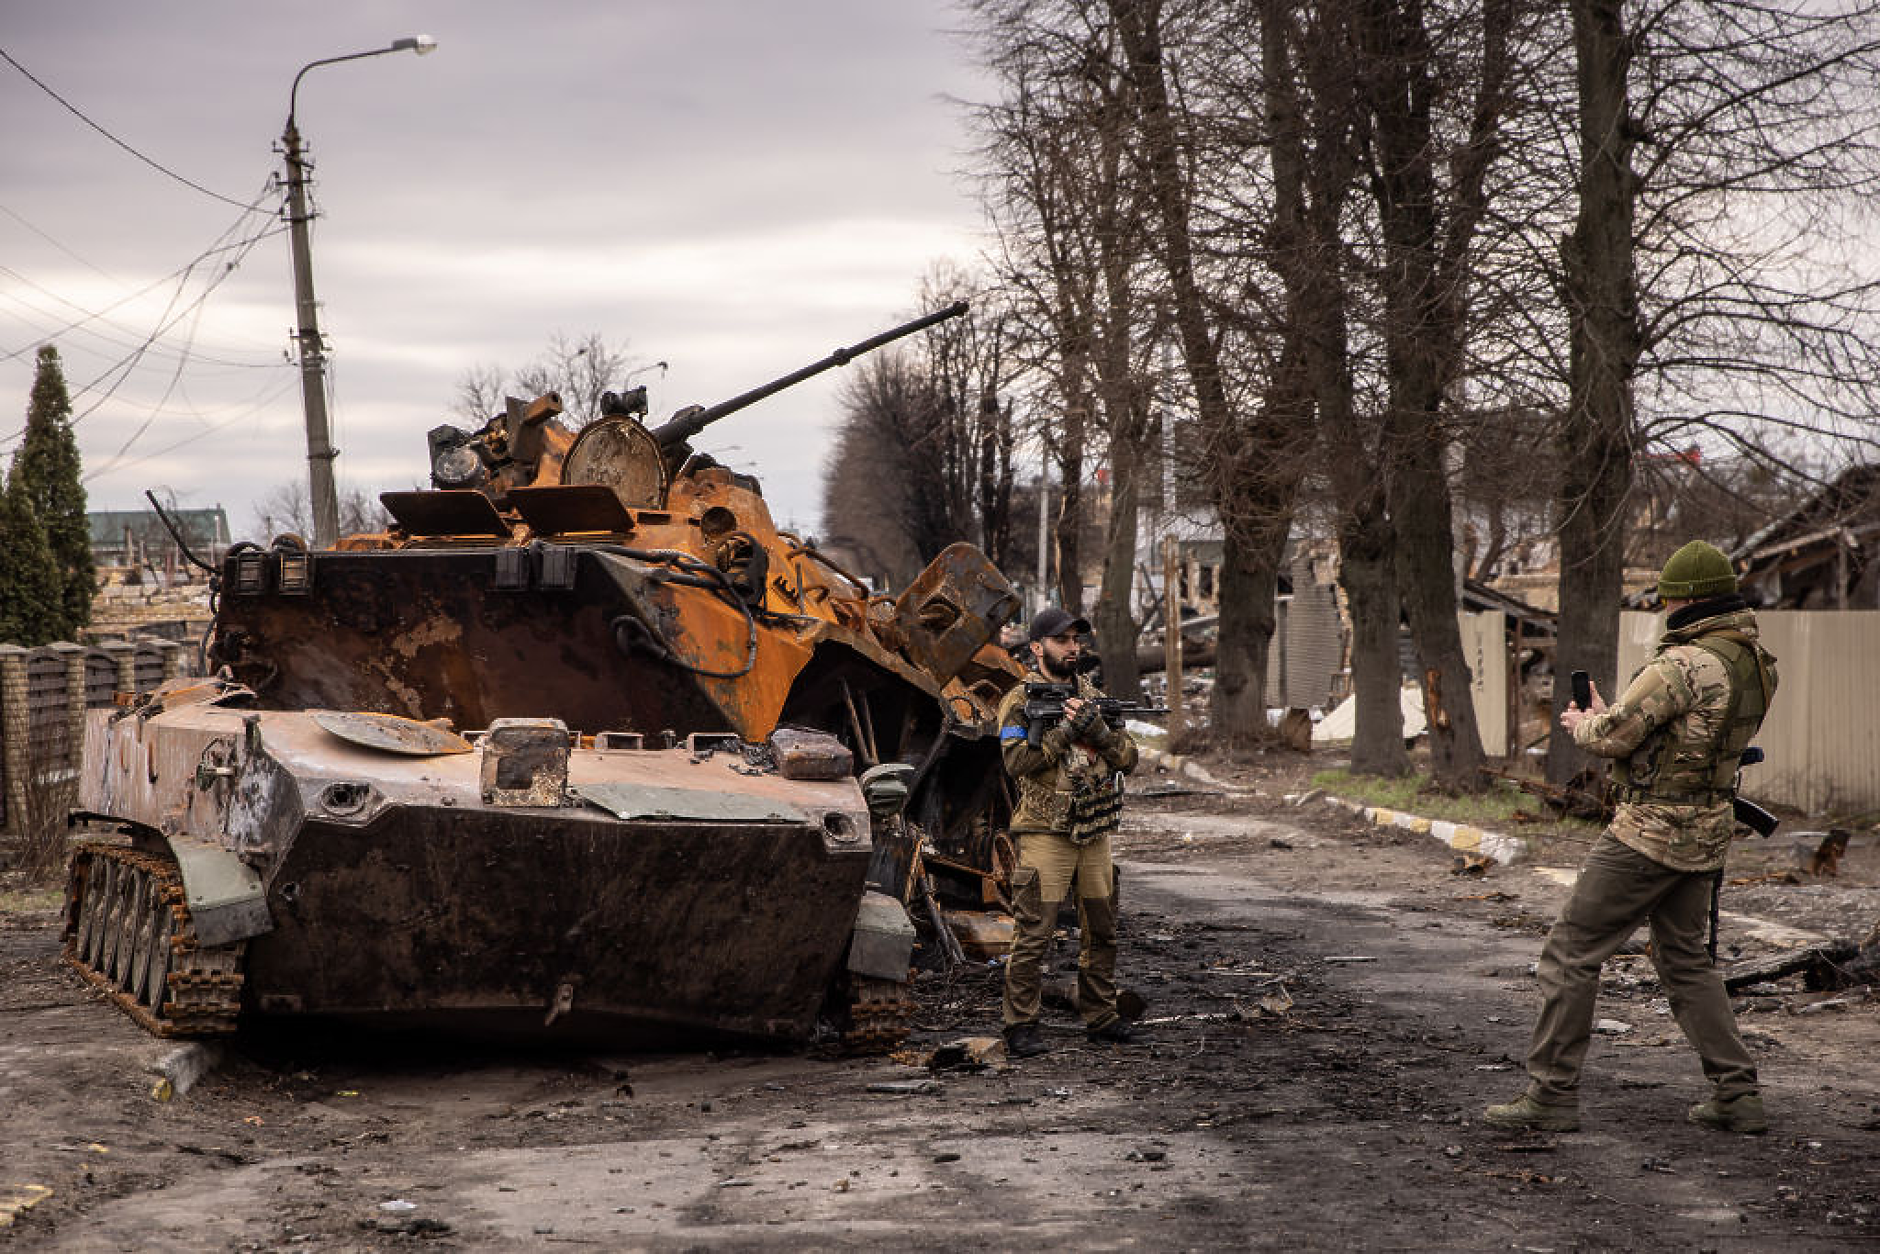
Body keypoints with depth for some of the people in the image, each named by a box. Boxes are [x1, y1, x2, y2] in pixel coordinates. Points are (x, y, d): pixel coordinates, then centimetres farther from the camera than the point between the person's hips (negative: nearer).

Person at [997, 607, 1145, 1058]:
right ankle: (1021, 1026, -2)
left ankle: (1101, 1018, 22)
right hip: (1046, 832, -6)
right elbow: (1017, 760, -18)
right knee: (1033, 933, -7)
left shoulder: (1092, 696, 13)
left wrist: (1096, 727, -11)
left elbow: (1128, 757, 6)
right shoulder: (1020, 700, -3)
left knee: (1101, 930, 11)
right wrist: (1067, 728, -19)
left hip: (1095, 833, 6)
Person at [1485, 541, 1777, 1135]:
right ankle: (1737, 1096, 17)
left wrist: (1580, 723, 4)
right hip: (1706, 835, 9)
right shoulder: (1757, 662, 7)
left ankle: (1551, 1095, 2)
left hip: (1650, 831, -9)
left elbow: (1613, 736, -18)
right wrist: (1606, 712, 21)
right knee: (1685, 962, 20)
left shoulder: (1683, 664, -21)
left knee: (1571, 952, 0)